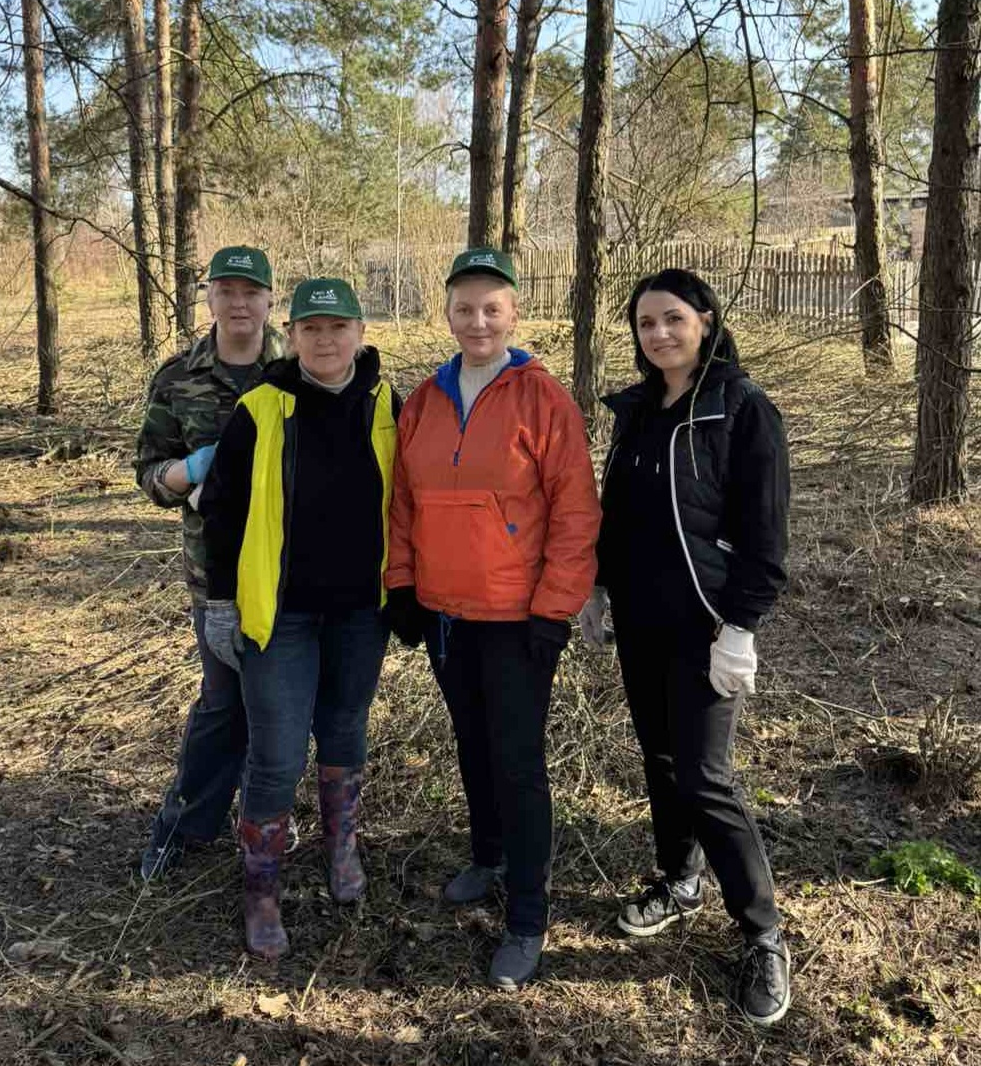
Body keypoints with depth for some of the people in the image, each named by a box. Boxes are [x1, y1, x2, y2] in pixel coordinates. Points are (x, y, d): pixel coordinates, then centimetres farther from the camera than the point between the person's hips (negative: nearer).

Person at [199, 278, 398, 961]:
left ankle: (343, 849, 42)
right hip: (281, 613, -3)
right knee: (277, 757, -2)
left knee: (345, 731, 18)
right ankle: (262, 891, 19)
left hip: (361, 610, 3)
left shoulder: (384, 405, -1)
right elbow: (222, 509, -3)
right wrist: (222, 603, -3)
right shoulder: (261, 411, -9)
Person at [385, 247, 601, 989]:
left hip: (516, 618, -5)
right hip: (443, 612, 5)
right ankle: (488, 855, 41)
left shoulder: (542, 397, -10)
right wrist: (402, 586, 7)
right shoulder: (426, 400, 5)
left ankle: (528, 920, 13)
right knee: (472, 745, 20)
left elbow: (575, 510, -11)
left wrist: (554, 609, -13)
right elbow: (404, 500, 11)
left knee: (518, 762, 1)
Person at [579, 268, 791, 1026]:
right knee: (660, 757, 16)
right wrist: (596, 588, 14)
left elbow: (763, 533, -13)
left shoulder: (745, 410, -12)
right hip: (638, 617, 7)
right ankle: (681, 882, 36)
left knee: (705, 777, -6)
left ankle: (766, 938, 10)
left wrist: (740, 628, -17)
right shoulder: (635, 409, 8)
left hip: (705, 623, -6)